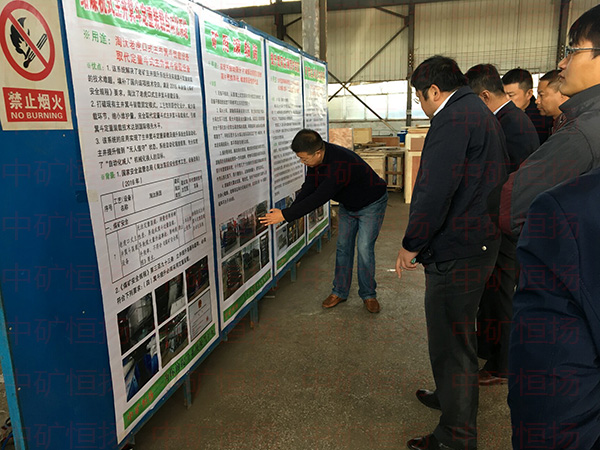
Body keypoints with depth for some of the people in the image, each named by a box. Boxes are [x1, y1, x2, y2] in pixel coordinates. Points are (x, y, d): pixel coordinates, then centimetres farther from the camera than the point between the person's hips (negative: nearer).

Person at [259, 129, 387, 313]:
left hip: (371, 204, -7)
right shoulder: (315, 159, -15)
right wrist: (289, 210, -24)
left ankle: (368, 295, 8)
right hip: (347, 205, 8)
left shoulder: (341, 165, -42)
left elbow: (318, 198, -42)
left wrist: (286, 215, -38)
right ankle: (340, 291, 17)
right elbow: (308, 189, -10)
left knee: (364, 249, -10)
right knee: (343, 247, 6)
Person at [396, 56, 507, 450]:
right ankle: (452, 395, 45)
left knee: (451, 343, 2)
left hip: (456, 254, -11)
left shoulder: (453, 120, -18)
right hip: (482, 242, 11)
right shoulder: (483, 114, 16)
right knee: (458, 332, 25)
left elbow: (434, 191, -27)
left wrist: (411, 245, -14)